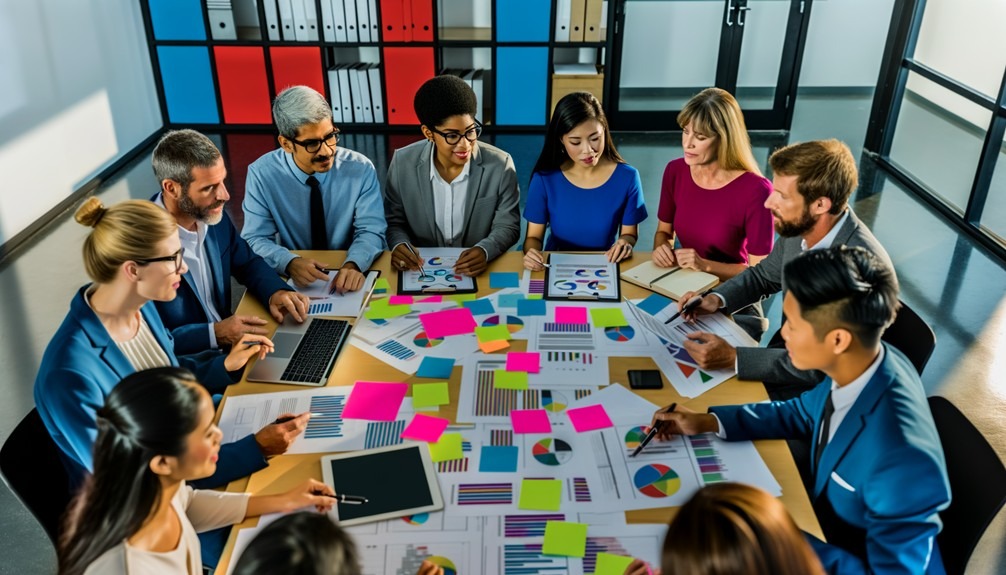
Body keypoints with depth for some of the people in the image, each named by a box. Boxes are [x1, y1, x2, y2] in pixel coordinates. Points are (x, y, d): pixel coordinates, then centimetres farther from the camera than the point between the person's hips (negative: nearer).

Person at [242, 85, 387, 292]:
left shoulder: (360, 168, -7)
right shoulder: (261, 174, -7)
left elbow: (371, 231, -9)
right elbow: (255, 239, -7)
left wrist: (352, 266, -30)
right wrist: (289, 262, -28)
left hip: (349, 278, 0)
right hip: (292, 282, 0)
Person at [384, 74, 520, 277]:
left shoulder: (500, 165, -9)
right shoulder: (403, 163, -5)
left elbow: (507, 226, -3)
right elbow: (394, 222, 5)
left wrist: (484, 251, -24)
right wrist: (398, 244, -17)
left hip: (478, 272, 1)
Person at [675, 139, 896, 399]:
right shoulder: (801, 227, -10)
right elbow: (765, 275, 11)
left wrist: (733, 358, -29)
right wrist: (716, 299, -7)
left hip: (815, 392, -6)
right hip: (785, 356, 6)